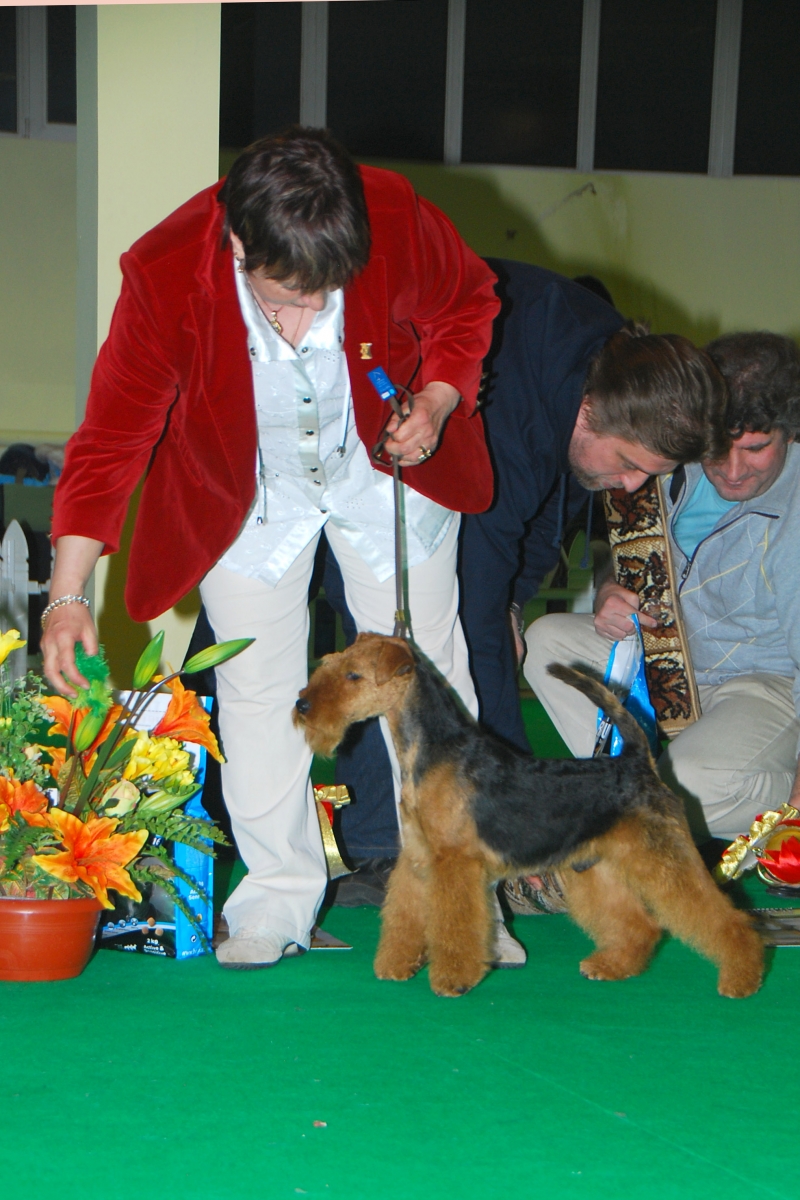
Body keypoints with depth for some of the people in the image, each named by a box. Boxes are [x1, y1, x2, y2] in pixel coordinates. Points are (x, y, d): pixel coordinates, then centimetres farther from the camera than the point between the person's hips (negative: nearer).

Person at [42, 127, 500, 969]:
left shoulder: (398, 221, -30)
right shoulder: (166, 276, -32)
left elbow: (468, 303, -6)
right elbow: (111, 440, -27)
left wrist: (437, 403, -22)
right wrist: (68, 597, -32)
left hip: (386, 468, 1)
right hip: (244, 489, -1)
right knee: (256, 687, -1)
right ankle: (279, 896, 13)